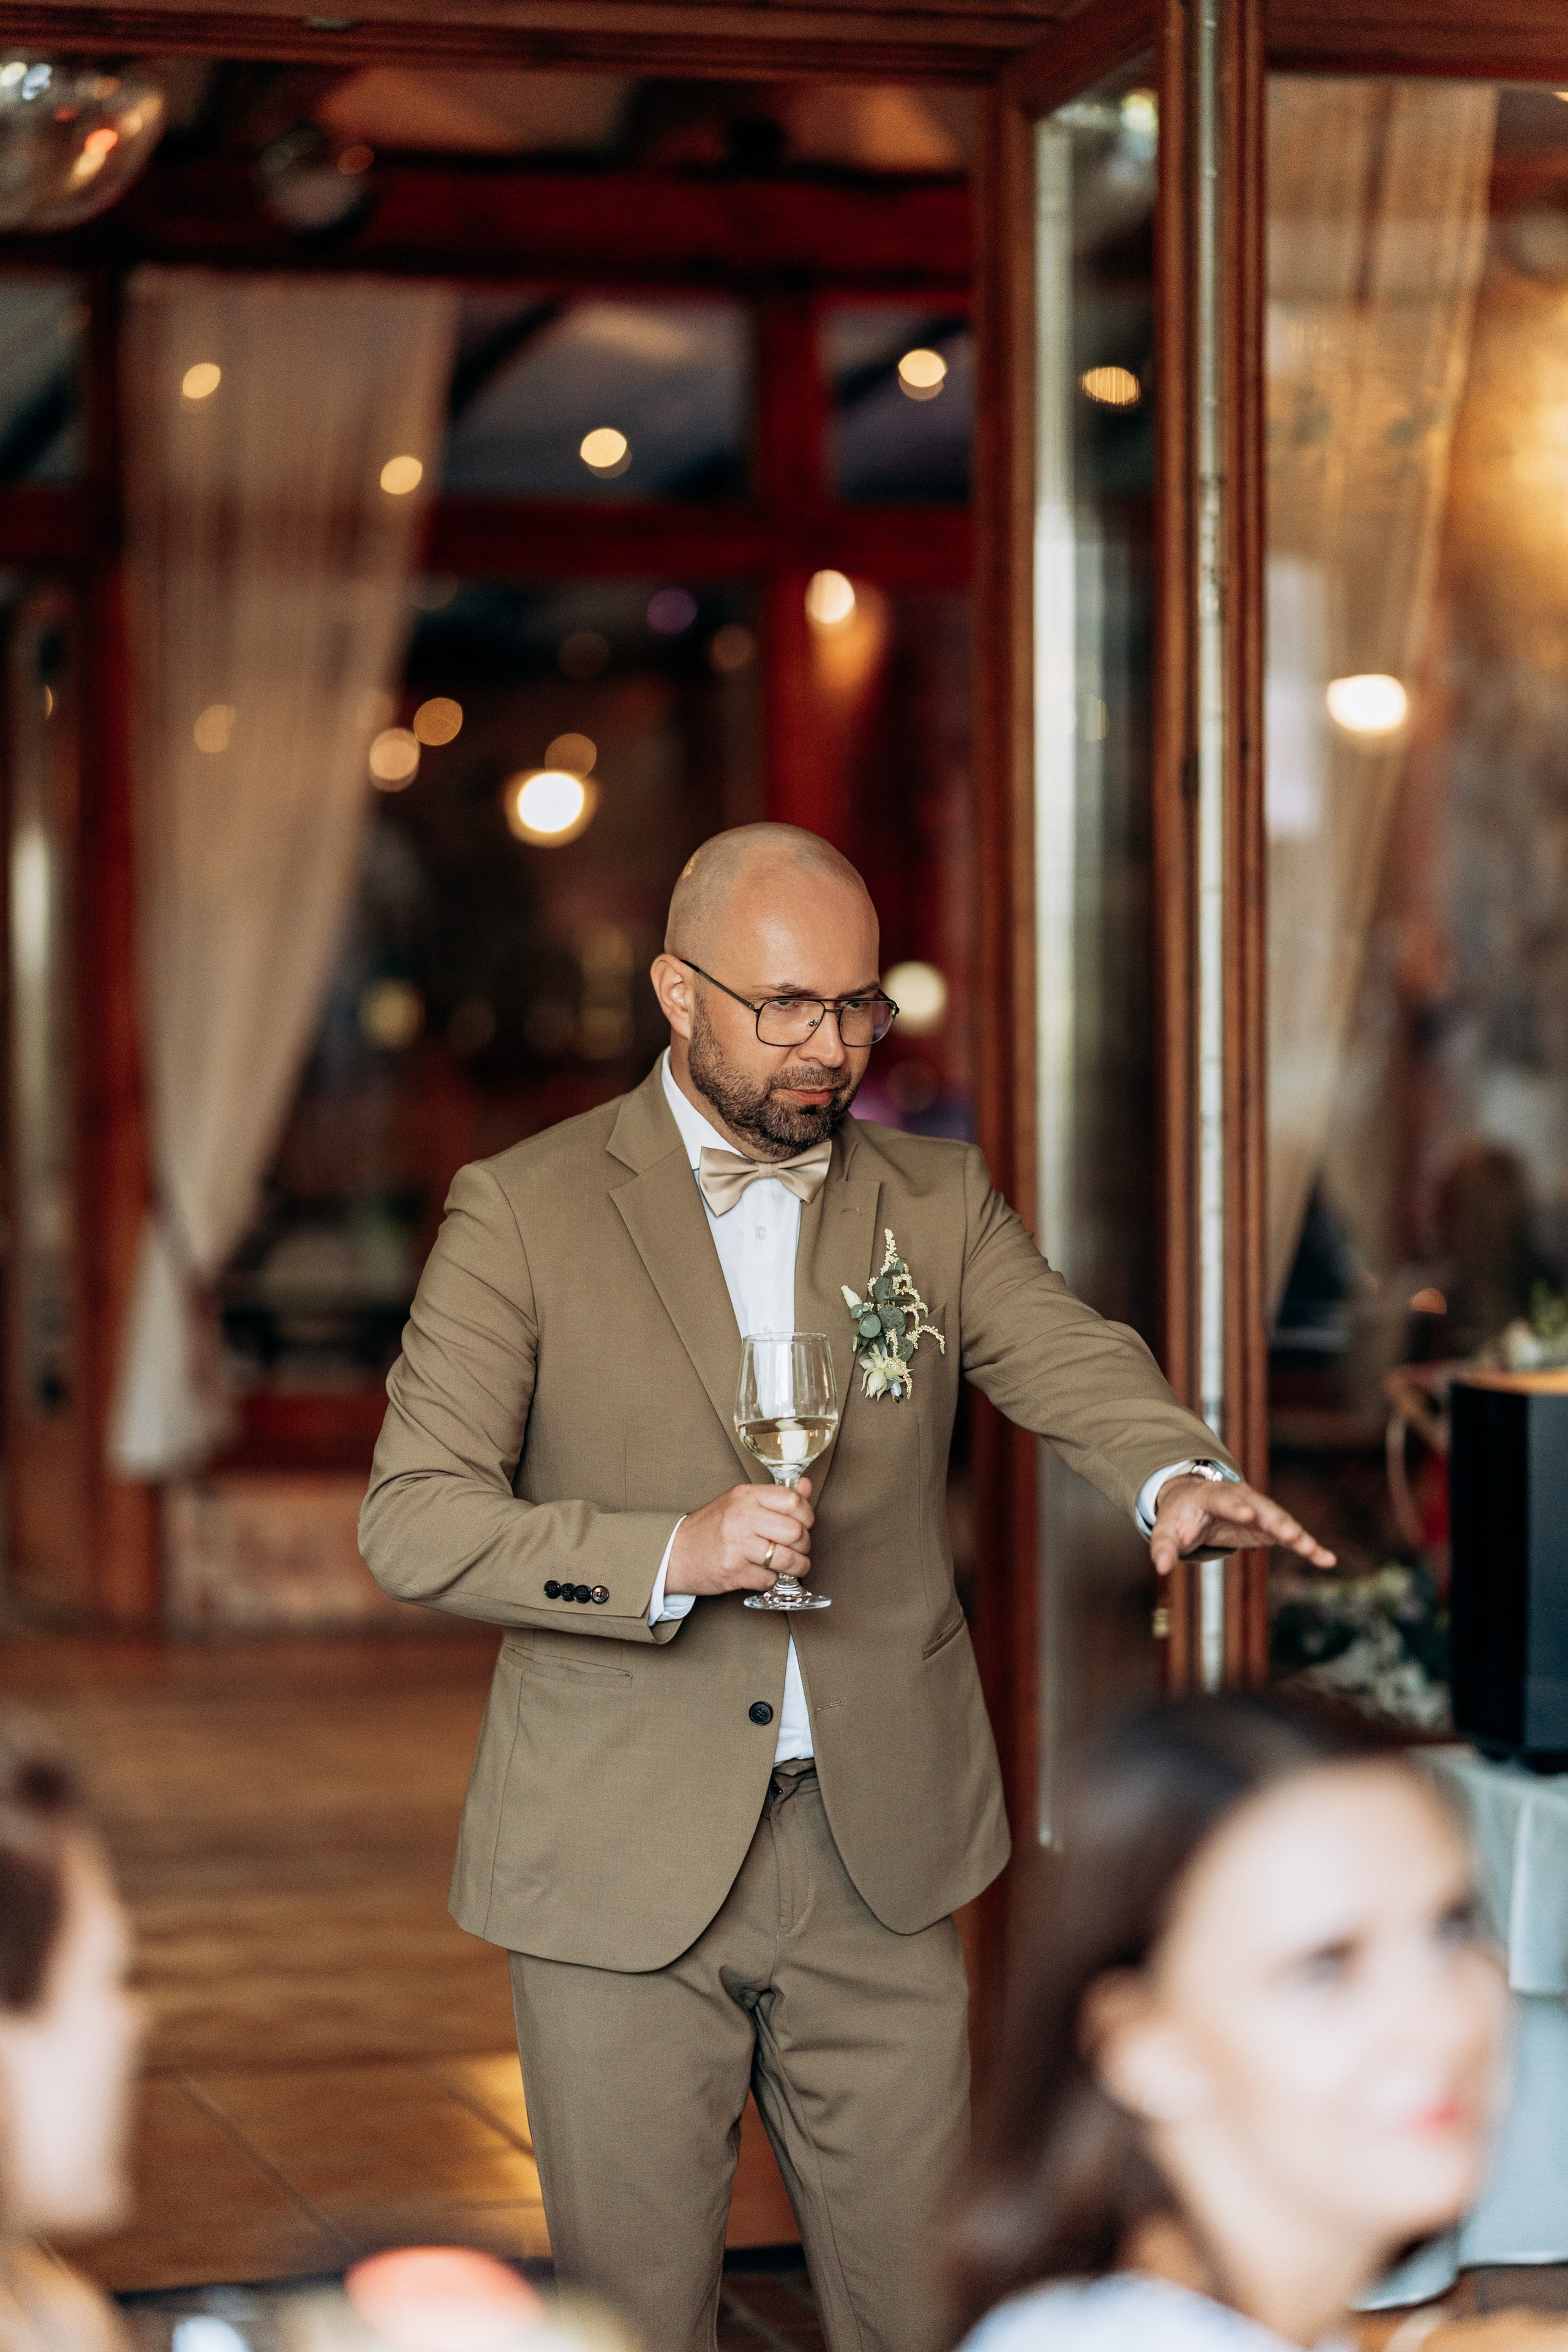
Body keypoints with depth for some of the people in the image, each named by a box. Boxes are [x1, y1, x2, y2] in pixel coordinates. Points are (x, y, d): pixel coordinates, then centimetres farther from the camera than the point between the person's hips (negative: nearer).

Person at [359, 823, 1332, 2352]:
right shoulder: (522, 1212, -4)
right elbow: (410, 1522, -9)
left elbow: (1077, 1367, -5)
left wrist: (1180, 1478, -28)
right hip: (622, 1862, -3)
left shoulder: (938, 1202, 8)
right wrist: (669, 1555, -23)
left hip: (879, 1846, 3)